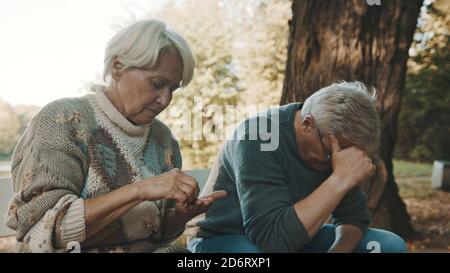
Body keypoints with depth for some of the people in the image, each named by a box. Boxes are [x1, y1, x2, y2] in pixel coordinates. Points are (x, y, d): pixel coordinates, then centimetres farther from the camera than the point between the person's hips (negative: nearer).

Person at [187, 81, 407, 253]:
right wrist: (340, 179, -36)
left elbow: (354, 215, -1)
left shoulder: (333, 138, -7)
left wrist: (338, 249, -22)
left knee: (391, 245, -4)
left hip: (296, 238, 7)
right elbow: (273, 237, -36)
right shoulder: (258, 138, -28)